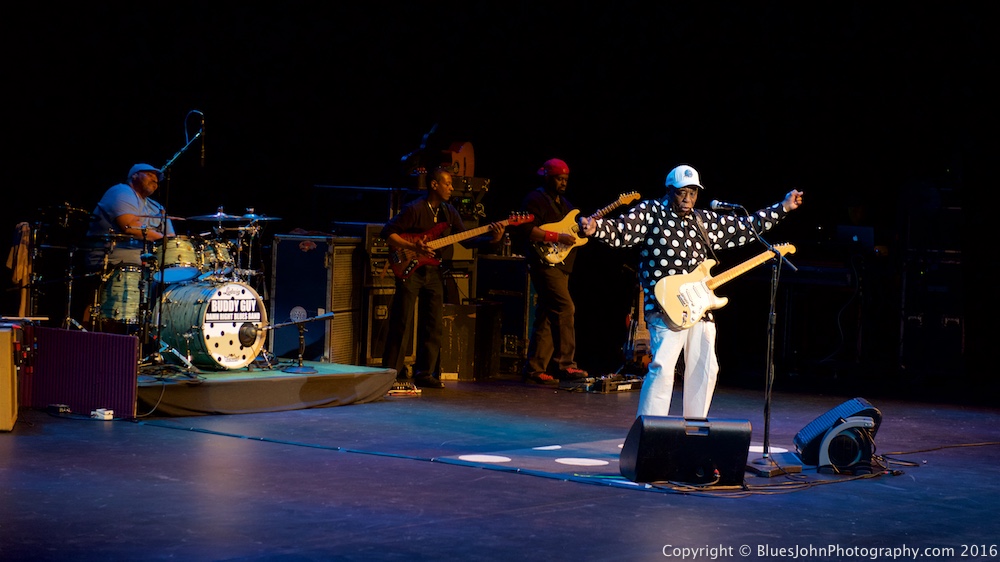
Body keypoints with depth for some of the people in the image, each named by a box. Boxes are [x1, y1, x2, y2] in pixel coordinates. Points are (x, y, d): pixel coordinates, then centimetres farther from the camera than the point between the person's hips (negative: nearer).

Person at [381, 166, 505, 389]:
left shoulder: (449, 211, 9)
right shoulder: (414, 209, -11)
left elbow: (467, 240, 7)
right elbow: (387, 233, -10)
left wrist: (492, 239, -9)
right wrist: (413, 247, -21)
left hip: (433, 271, 6)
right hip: (410, 269, -6)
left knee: (434, 326, 5)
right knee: (401, 323, -5)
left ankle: (425, 373, 13)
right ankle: (392, 372, 1)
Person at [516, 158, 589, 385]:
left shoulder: (564, 203, 22)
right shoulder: (535, 200, -6)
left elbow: (575, 230, 26)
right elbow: (527, 230, -18)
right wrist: (558, 237, -20)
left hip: (560, 265, 9)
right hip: (545, 262, -9)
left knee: (547, 318, 7)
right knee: (565, 308, -17)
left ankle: (534, 369, 9)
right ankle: (564, 364, -14)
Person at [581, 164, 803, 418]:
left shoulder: (705, 222, 15)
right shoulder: (650, 212, -2)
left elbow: (745, 226, 24)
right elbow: (621, 231, -15)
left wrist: (783, 207, 24)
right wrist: (596, 228, -36)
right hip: (666, 309, -7)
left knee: (705, 370, 11)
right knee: (662, 368, -19)